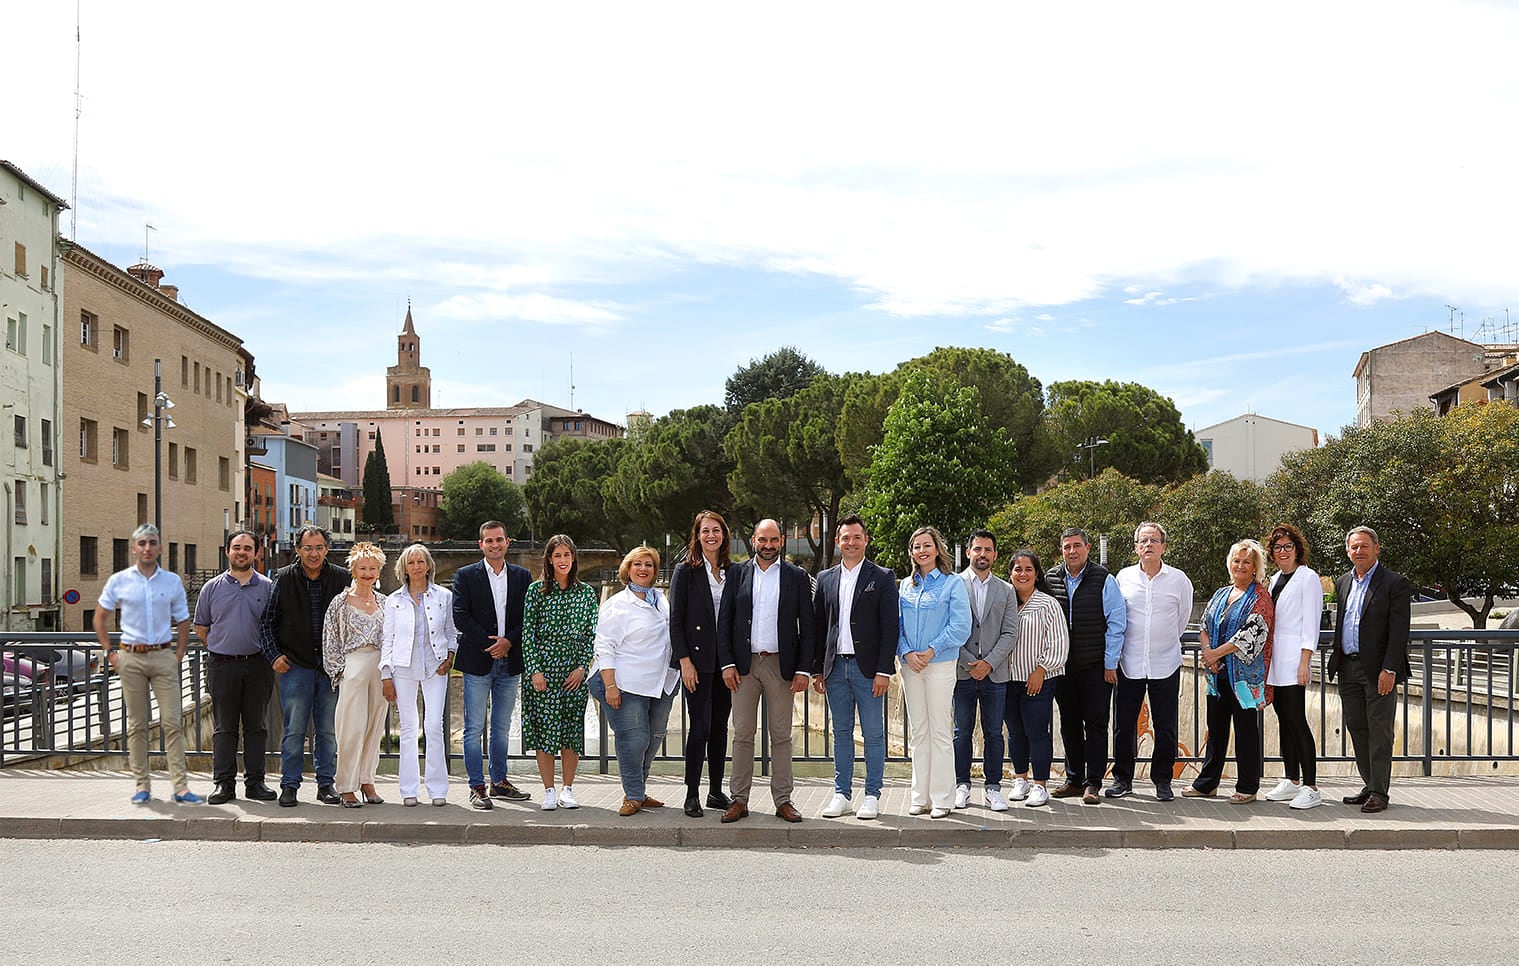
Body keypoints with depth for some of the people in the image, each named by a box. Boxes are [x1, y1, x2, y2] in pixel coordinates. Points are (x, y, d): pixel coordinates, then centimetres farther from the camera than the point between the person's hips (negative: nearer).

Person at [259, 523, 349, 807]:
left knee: (329, 730, 6)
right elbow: (267, 621, 9)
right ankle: (289, 786, 11)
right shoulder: (284, 579, 2)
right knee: (294, 729, 1)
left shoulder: (341, 578, 3)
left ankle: (325, 784, 17)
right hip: (295, 666, -1)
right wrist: (273, 655, -1)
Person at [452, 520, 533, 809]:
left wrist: (508, 641, -11)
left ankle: (499, 782, 23)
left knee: (502, 728, 12)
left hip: (510, 662, 3)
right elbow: (460, 617, -7)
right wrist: (489, 643, -14)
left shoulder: (522, 576, 9)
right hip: (477, 662, -3)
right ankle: (477, 787, 5)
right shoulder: (466, 576, 1)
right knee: (474, 728, -2)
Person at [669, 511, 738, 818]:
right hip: (697, 660, -4)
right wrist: (685, 660, -12)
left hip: (726, 660, 4)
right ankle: (692, 794, 4)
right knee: (700, 726, -6)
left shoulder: (733, 572, 10)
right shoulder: (685, 572, -1)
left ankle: (716, 792, 19)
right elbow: (675, 619, -4)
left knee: (720, 726, 9)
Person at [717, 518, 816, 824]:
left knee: (781, 735, 4)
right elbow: (724, 621, 6)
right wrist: (727, 664, -3)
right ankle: (739, 799, 10)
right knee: (742, 734, 3)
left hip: (781, 665, -1)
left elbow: (807, 626, 3)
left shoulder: (797, 577, 4)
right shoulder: (738, 574, 6)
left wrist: (803, 670, -4)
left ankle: (783, 800, 11)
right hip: (744, 664, 1)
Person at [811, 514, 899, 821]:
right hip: (835, 668, 4)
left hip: (868, 668, -3)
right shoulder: (825, 579, 11)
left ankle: (872, 795, 11)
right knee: (841, 733, 10)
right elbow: (818, 626, 12)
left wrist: (884, 670, -11)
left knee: (873, 734, 2)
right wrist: (817, 669, 7)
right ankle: (842, 793, 18)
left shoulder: (882, 577, 0)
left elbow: (890, 627, -5)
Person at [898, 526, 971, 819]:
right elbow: (898, 624, 13)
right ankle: (921, 797, 14)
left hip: (940, 664, -5)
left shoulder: (953, 583, -2)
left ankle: (942, 798, 3)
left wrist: (931, 651, -13)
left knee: (940, 732, -3)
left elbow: (960, 626, -8)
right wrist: (907, 653, -4)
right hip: (910, 665, 5)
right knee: (918, 732, 8)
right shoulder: (906, 585, 13)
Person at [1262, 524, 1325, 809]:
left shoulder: (1308, 578, -4)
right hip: (1274, 660, 7)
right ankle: (1291, 781, 15)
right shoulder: (1275, 579, 18)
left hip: (1294, 658, -7)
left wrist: (1304, 662, -16)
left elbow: (1310, 623, -10)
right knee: (1284, 720, 9)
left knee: (1297, 721, -10)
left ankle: (1310, 787, -8)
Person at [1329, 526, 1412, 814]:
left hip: (1379, 670, -6)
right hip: (1348, 668, 6)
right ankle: (1369, 786, 21)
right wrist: (1336, 661, 13)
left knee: (1380, 732, -2)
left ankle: (1379, 793, 4)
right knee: (1357, 729, 11)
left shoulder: (1394, 583, -6)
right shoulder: (1343, 582, 14)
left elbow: (1399, 631, -11)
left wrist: (1389, 670, -17)